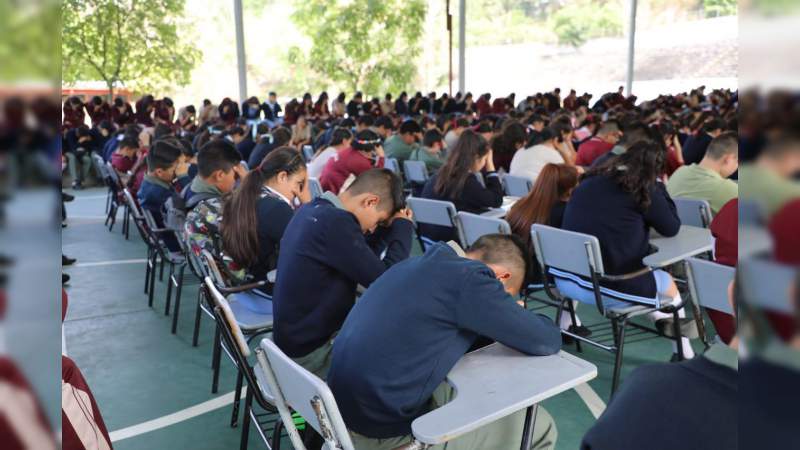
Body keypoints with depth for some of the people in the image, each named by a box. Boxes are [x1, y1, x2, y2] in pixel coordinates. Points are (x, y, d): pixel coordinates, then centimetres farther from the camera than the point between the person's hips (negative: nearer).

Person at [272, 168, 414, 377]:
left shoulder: (314, 210, 4)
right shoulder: (335, 222, -26)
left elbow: (363, 259, 13)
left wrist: (390, 226, 4)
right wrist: (403, 226, -9)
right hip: (311, 352, -9)